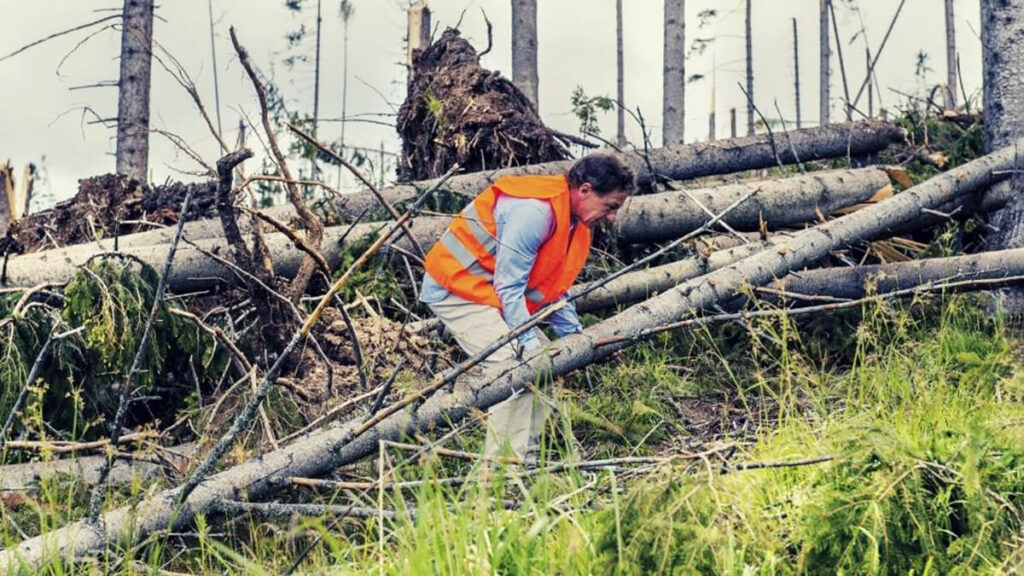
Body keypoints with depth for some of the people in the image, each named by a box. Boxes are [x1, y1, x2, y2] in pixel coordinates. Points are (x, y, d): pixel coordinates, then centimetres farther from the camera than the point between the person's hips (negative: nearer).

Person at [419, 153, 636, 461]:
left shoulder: (575, 222, 6)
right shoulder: (534, 210, -27)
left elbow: (554, 289, 16)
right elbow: (509, 286, -25)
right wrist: (529, 343, -23)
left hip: (489, 293, 11)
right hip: (455, 288, -11)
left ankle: (526, 456, 10)